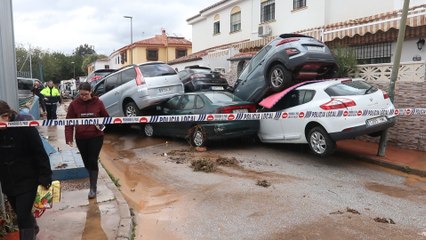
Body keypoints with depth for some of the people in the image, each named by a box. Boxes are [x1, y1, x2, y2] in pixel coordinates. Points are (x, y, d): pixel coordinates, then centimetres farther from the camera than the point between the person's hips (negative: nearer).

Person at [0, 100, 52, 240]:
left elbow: (40, 154, -15)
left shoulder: (25, 128, -19)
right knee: (21, 213, 23)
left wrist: (45, 177, -16)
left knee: (23, 216, -6)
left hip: (27, 181, -6)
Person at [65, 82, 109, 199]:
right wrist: (69, 137, -12)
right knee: (86, 162, 12)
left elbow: (106, 117, 8)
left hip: (96, 137, -2)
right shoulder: (74, 104, -4)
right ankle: (93, 179, 35)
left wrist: (102, 124, -12)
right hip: (80, 138, 2)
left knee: (93, 161, -4)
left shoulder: (98, 103, -5)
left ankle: (93, 188, 3)